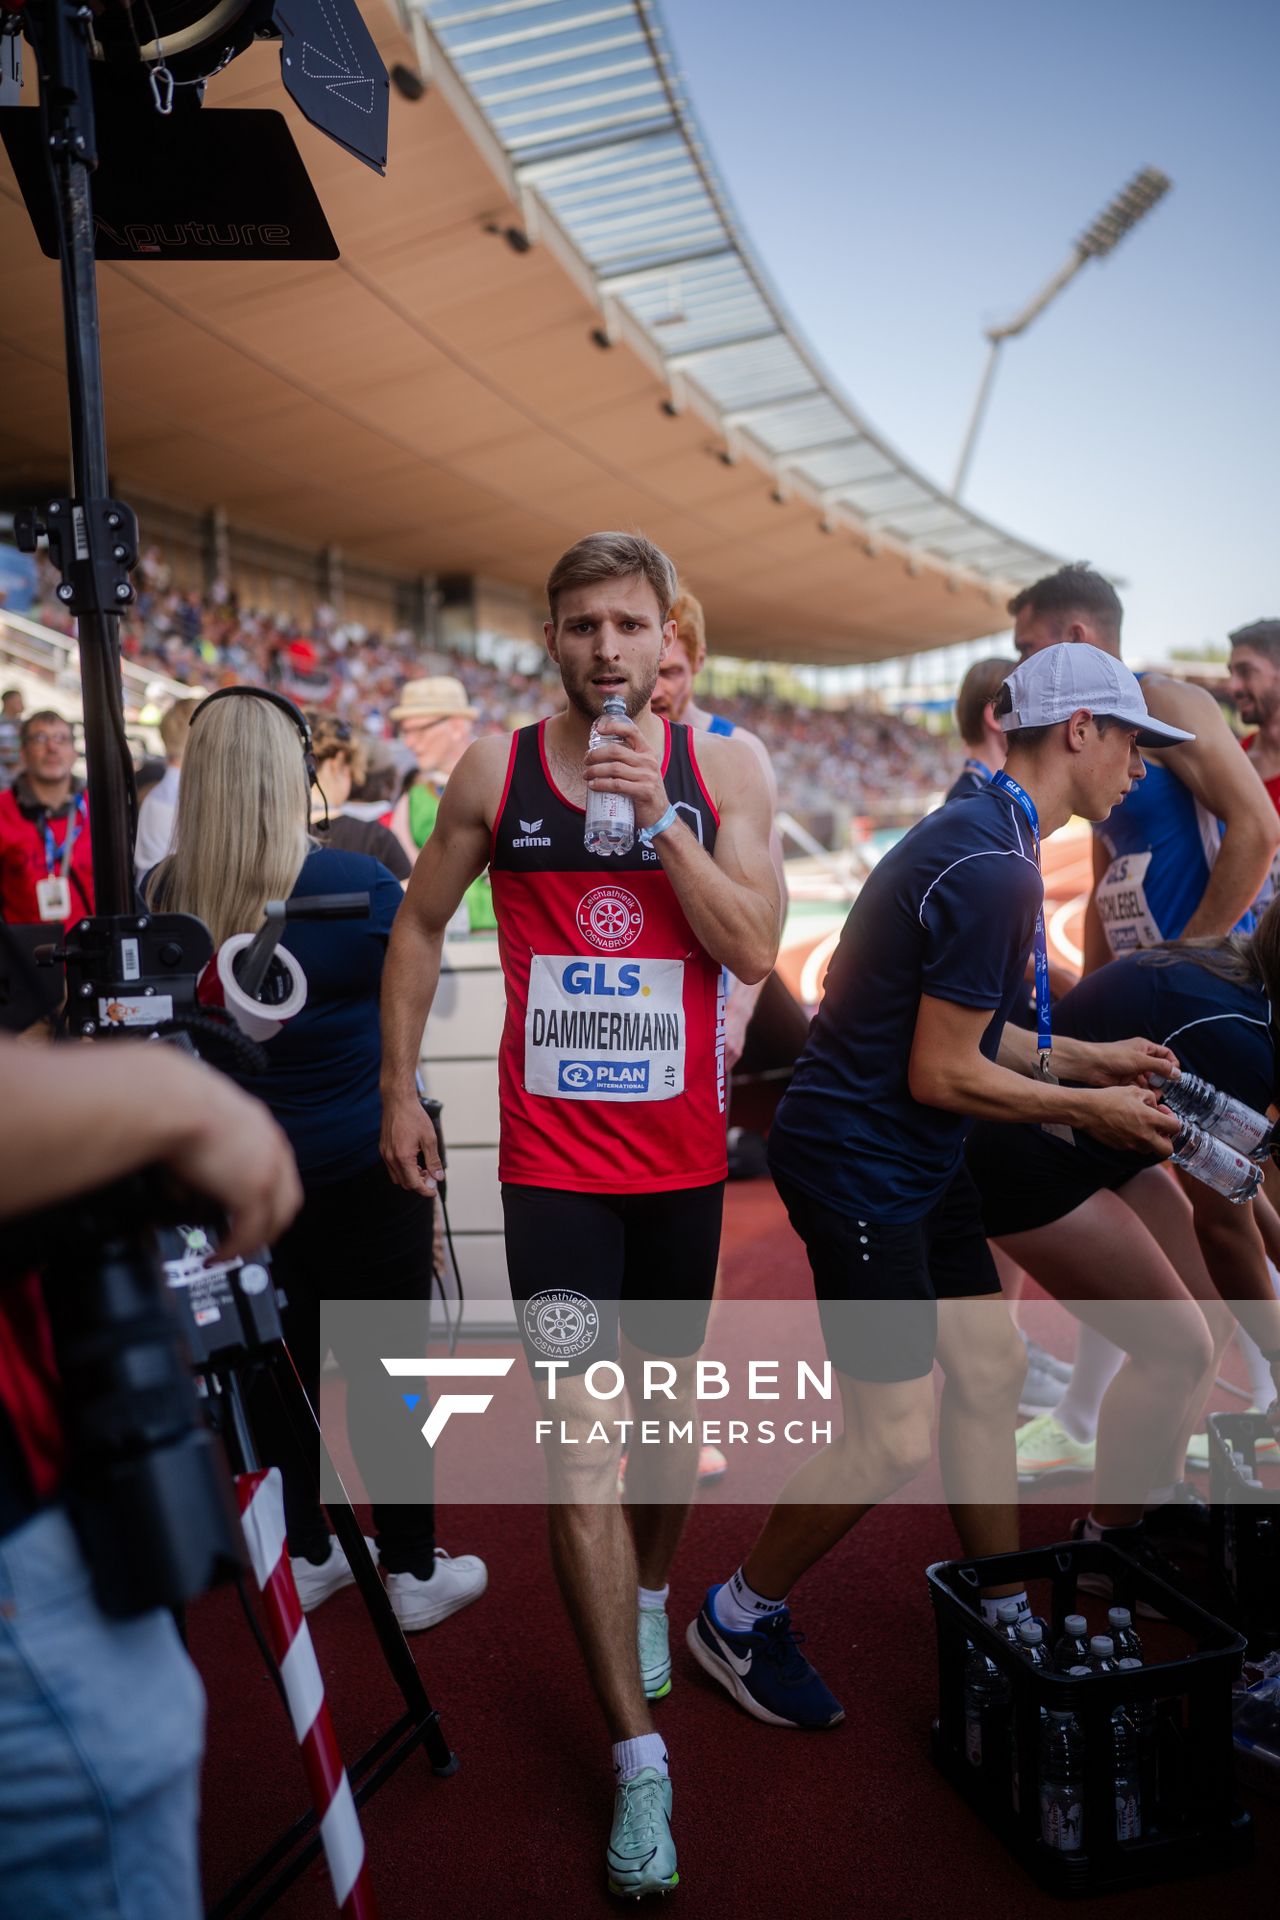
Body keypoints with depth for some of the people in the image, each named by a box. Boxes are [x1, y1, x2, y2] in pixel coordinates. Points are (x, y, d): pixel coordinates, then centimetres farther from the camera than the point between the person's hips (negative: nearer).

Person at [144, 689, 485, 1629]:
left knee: (278, 1362, 17)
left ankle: (306, 1554, 34)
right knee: (385, 1367, 9)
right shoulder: (358, 882, -16)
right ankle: (414, 1572, 23)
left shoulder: (159, 895, -5)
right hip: (363, 1169, -4)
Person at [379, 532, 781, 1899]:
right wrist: (398, 1090, 6)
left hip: (682, 1155, 2)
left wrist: (658, 816, -19)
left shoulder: (724, 767, -1)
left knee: (663, 1401, 21)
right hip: (549, 1156, -1)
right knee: (576, 1449, -5)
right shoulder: (494, 771, -1)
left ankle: (651, 1595, 50)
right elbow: (420, 924, 9)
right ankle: (638, 1760, 11)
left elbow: (755, 951, -9)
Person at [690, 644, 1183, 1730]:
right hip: (860, 1163, -11)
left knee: (991, 1370, 15)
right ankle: (738, 1620, 19)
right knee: (897, 1439, -4)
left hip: (920, 1162, 11)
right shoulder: (992, 868, -23)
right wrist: (1090, 1109, -9)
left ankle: (1003, 1620, 32)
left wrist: (1089, 1058, 12)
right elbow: (941, 1075, -21)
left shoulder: (982, 838, 10)